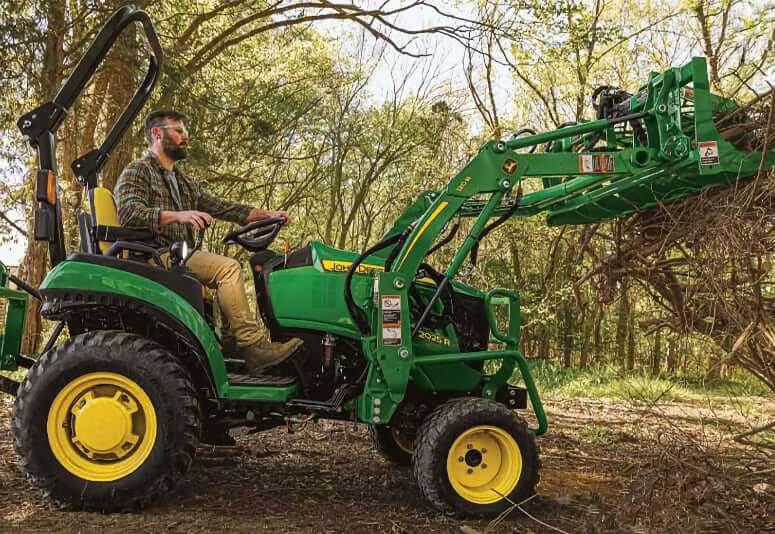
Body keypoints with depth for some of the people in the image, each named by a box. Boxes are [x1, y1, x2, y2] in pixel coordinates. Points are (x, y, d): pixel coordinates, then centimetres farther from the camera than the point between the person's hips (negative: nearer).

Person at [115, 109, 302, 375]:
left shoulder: (184, 181, 28)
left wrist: (266, 214, 7)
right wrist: (178, 215, -31)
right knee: (228, 268, -25)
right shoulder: (137, 172, 2)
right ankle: (252, 347, -26)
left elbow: (220, 206, 20)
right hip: (156, 257, -8)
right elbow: (129, 213, -16)